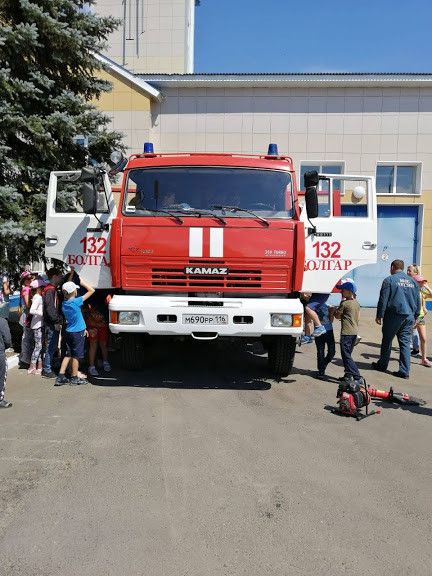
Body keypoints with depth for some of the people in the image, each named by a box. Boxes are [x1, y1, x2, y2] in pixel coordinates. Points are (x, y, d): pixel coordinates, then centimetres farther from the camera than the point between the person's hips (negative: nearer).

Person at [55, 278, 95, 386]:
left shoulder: (64, 304, 4)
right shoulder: (76, 302, -18)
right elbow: (91, 290, -16)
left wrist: (82, 329, 20)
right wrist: (81, 281, -6)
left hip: (68, 332, 7)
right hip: (77, 333, -7)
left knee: (68, 354, 14)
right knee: (76, 356, 4)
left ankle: (60, 377, 13)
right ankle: (74, 378, 14)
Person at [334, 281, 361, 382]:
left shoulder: (344, 303, -12)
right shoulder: (357, 303, 12)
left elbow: (337, 316, -2)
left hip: (346, 333, -9)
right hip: (355, 332, 9)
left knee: (346, 355, -6)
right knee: (347, 354, 16)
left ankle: (357, 376, -12)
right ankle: (348, 375, 19)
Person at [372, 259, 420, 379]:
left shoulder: (389, 280, -6)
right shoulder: (413, 281, 11)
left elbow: (383, 300, -9)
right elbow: (418, 301, 16)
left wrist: (379, 315, -3)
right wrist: (415, 317, 23)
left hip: (393, 315, -4)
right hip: (409, 317, 4)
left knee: (387, 341, 9)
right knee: (405, 343, 6)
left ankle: (382, 365, 21)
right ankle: (404, 371, 5)